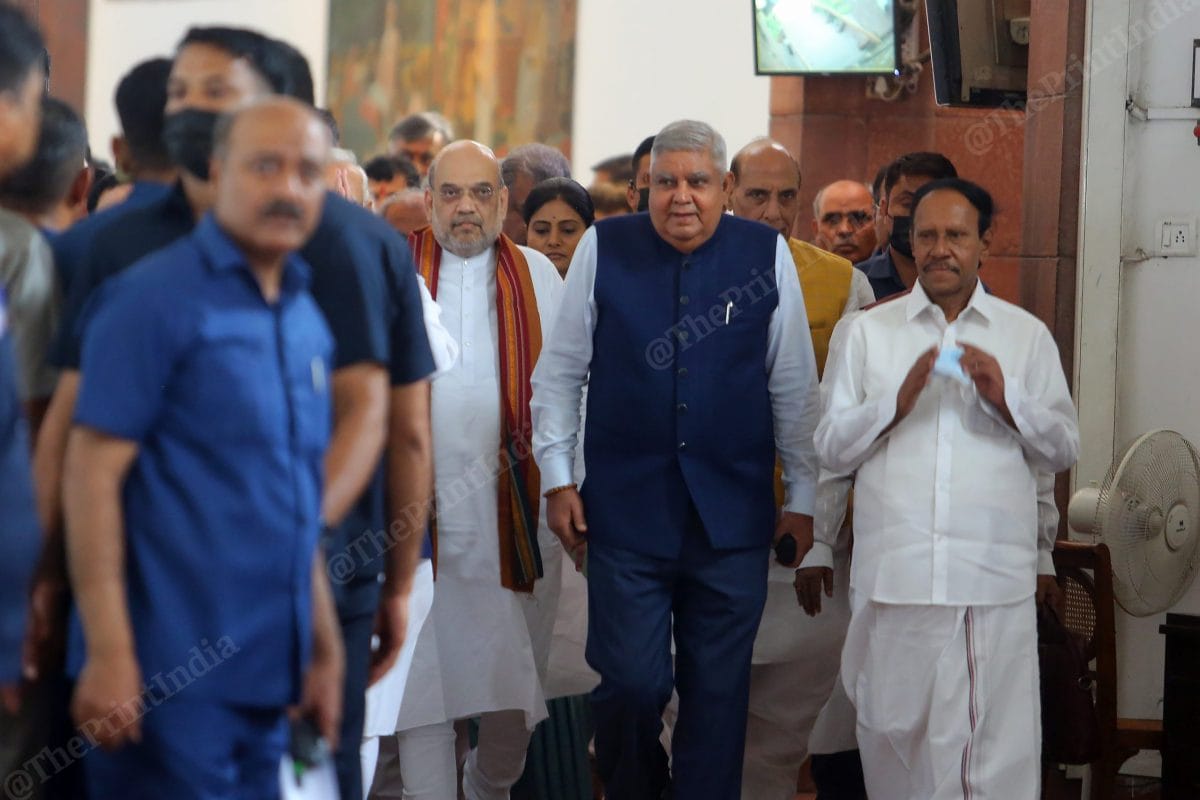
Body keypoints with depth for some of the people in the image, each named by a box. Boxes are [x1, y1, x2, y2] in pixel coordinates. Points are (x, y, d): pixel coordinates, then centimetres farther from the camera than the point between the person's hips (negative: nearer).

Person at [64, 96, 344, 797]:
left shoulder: (307, 321, 14)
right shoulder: (156, 299, -7)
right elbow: (93, 471, -12)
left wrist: (324, 648, 18)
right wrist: (109, 654, -17)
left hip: (266, 684, 7)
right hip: (174, 678, -7)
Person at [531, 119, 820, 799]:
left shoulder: (767, 254, 2)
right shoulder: (604, 249, 2)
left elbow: (794, 386, 7)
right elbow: (560, 373, 8)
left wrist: (803, 499, 9)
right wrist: (558, 479, 4)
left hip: (734, 515, 1)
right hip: (626, 509, -1)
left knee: (719, 692, 5)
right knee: (632, 684, -2)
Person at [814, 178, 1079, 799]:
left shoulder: (1026, 335, 12)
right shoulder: (868, 332, 12)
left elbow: (1063, 450, 10)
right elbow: (831, 449, 6)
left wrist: (1005, 399, -7)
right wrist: (898, 400, -10)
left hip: (996, 582, 0)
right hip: (894, 578, 0)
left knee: (1000, 749, -6)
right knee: (895, 735, 1)